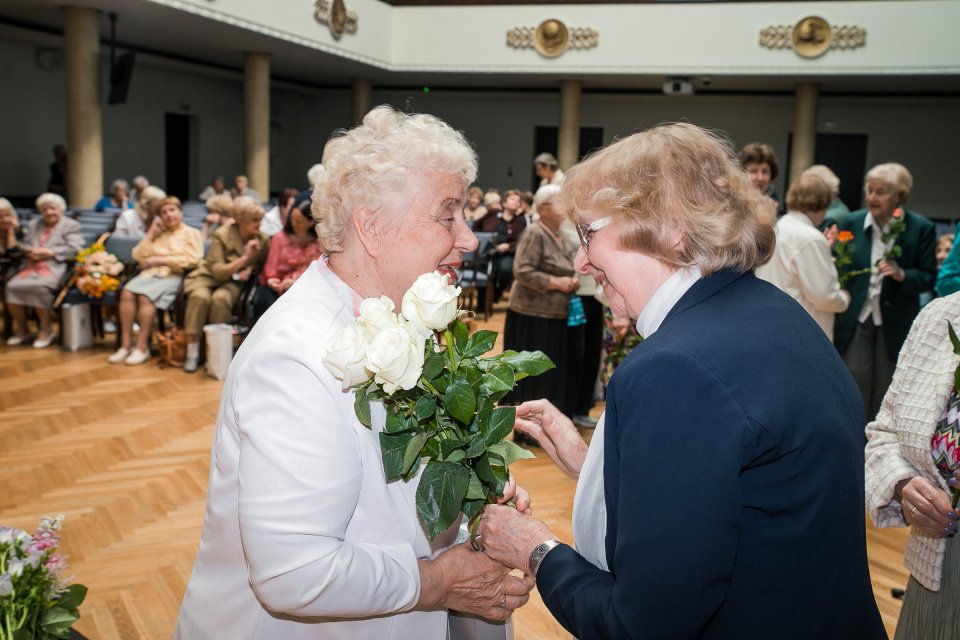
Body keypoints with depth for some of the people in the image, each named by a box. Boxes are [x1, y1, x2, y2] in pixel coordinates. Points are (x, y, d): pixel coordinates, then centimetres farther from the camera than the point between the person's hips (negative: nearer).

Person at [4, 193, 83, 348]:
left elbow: (73, 249, -2)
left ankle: (45, 330, -19)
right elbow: (25, 245, 24)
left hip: (55, 267, -5)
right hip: (31, 266, 5)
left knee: (39, 286, -36)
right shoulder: (33, 225, 30)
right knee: (12, 286, -23)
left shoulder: (71, 226, 12)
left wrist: (50, 252, -12)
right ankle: (21, 330, -6)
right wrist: (29, 251, 0)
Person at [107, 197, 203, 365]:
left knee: (145, 296, -33)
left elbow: (192, 260, -6)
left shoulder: (192, 234, 11)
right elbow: (138, 256, 18)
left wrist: (159, 260, -7)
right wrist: (151, 233, 12)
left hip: (173, 276, -5)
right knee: (127, 292, -26)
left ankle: (142, 347, -28)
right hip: (150, 273, 5)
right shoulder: (158, 234, 26)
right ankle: (126, 344, -25)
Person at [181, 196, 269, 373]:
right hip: (208, 276, -1)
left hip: (233, 282, 1)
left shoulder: (262, 239, -4)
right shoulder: (221, 235, -14)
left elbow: (262, 264, 15)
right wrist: (244, 258, -26)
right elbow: (218, 271, -17)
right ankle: (192, 352, -27)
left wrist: (250, 269, -8)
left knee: (220, 299, -35)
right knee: (200, 297, -36)